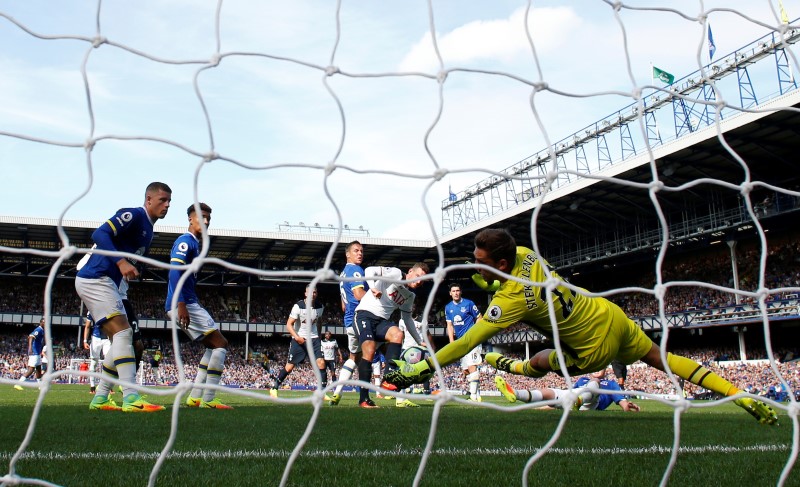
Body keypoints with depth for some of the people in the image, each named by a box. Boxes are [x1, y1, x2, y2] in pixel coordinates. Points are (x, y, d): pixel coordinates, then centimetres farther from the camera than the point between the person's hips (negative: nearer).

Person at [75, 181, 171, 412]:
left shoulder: (148, 230, 18)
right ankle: (131, 398, -25)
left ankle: (100, 398, 15)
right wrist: (121, 262, -32)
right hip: (95, 279, -10)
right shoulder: (133, 215, -11)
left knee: (120, 339, 10)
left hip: (107, 283, 10)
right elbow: (100, 234, -22)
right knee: (123, 332, -19)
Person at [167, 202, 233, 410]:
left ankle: (195, 397, 12)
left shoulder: (194, 244, 21)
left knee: (213, 346, 14)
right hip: (184, 304, -10)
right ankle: (208, 399, -8)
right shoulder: (185, 241, -9)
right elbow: (174, 271, -21)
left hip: (189, 304, 10)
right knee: (221, 344, -8)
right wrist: (181, 304, -29)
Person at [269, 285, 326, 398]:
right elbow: (289, 324, -13)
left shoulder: (320, 307, -1)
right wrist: (297, 337, -24)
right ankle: (274, 388, 19)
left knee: (321, 363, -13)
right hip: (298, 339, -3)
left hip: (313, 338, 3)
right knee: (289, 366, 1)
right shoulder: (298, 306, -15)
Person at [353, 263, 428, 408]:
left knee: (398, 334, -26)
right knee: (369, 352, -22)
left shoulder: (410, 296, 18)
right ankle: (364, 398, -13)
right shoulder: (395, 273, -5)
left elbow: (407, 319, 29)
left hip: (382, 320, 6)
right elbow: (370, 270, -15)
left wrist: (420, 341, 28)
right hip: (365, 314, -6)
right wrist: (373, 287, -34)